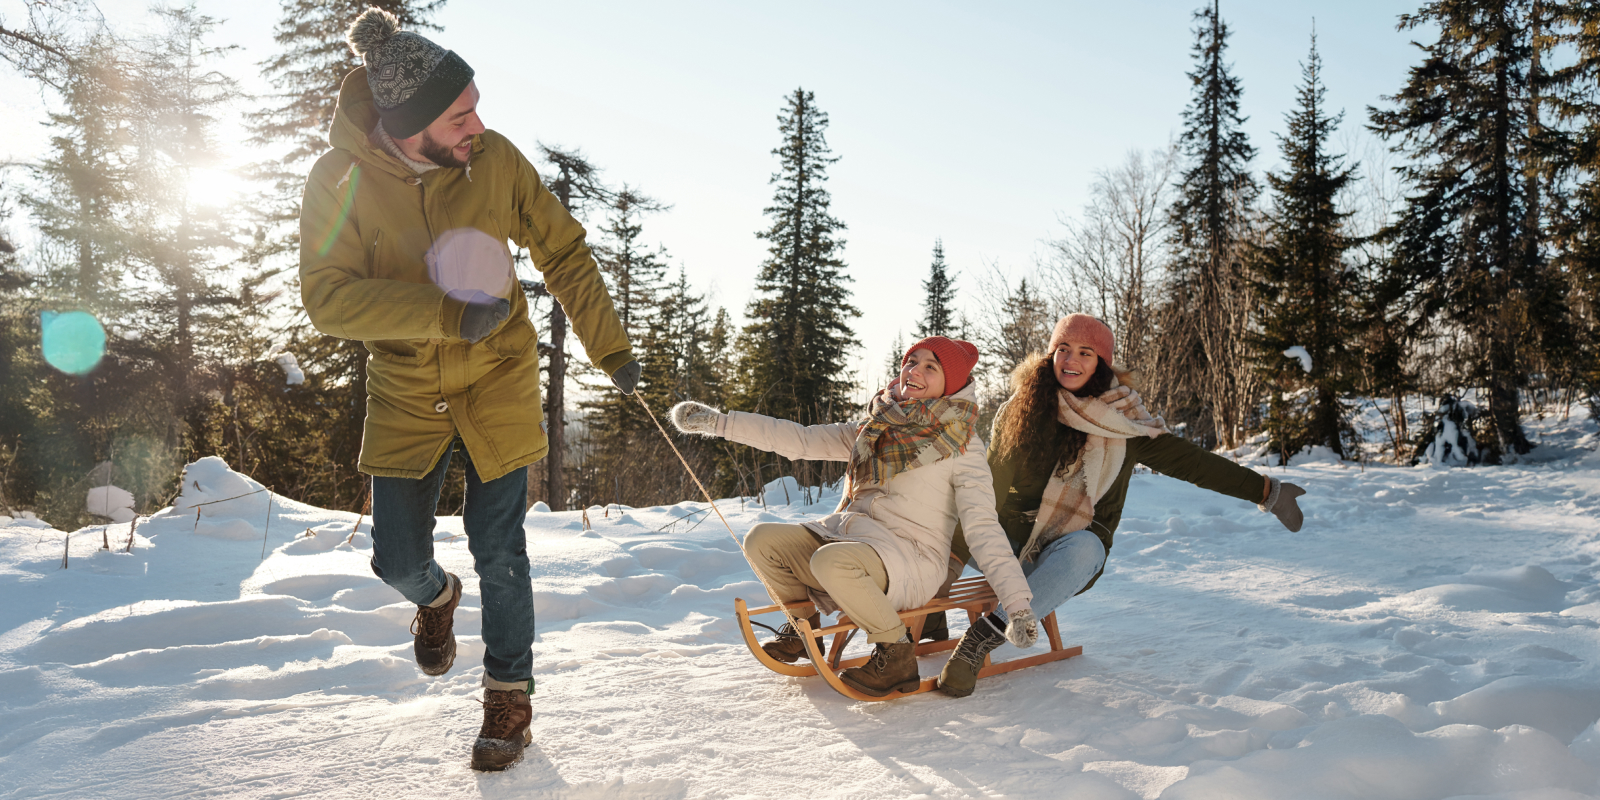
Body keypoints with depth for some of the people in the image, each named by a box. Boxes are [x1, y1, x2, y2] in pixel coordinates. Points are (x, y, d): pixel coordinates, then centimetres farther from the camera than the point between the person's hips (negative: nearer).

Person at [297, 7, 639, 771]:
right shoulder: (341, 179, -15)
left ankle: (510, 699, 20)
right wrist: (445, 312, -31)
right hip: (405, 392, 1)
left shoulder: (495, 159, -12)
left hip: (498, 381, 0)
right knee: (399, 560, 3)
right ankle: (436, 598, 42)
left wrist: (610, 344, 3)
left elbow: (564, 252, 0)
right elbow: (327, 297, -20)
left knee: (497, 550, 0)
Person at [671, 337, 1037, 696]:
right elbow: (799, 440, 13)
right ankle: (803, 626, 15)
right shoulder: (875, 429, 14)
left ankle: (896, 654, -11)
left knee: (832, 560, -34)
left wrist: (1019, 605, -21)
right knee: (762, 539, -12)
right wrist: (716, 421, 8)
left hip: (910, 562, -6)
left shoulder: (961, 444, -2)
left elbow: (983, 527, -9)